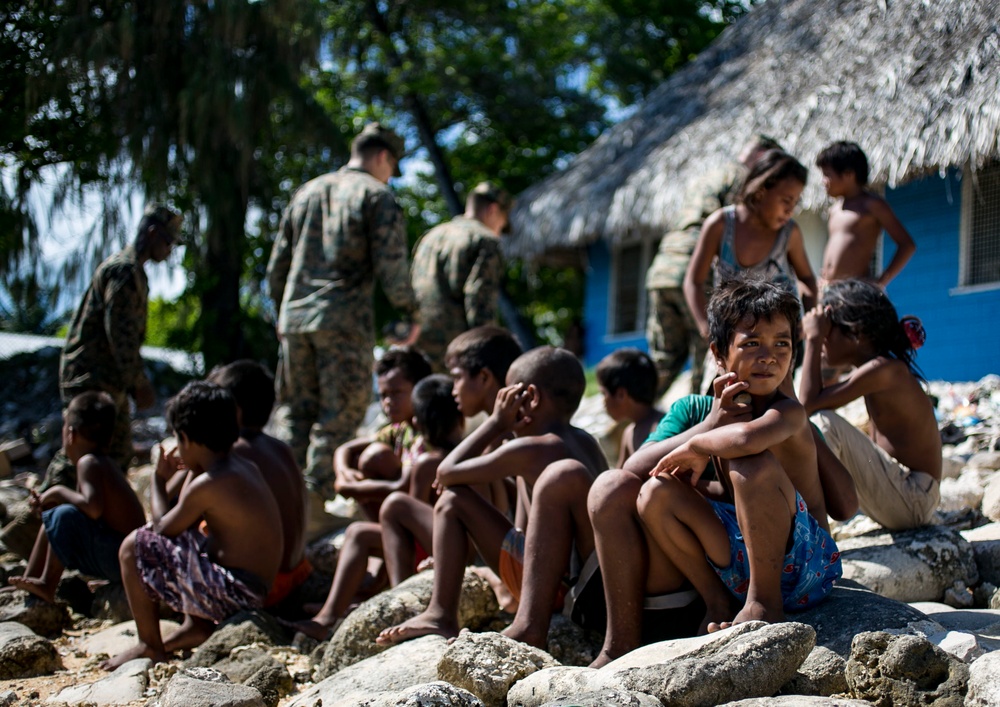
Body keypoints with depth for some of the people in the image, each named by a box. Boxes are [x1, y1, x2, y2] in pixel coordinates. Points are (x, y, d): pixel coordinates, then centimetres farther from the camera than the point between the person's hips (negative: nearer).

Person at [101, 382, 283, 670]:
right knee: (183, 538, 29)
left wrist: (158, 481, 8)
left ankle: (149, 647, 4)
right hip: (257, 588, 10)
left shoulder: (207, 484, -18)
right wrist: (193, 470, 18)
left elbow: (163, 528, -5)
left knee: (134, 546, -5)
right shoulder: (244, 467, 9)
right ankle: (197, 625, 20)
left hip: (231, 592, -10)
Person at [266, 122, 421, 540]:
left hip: (295, 316, 6)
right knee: (339, 415, 0)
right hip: (344, 319, -6)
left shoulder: (307, 192, 19)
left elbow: (276, 266, 20)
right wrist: (410, 313, 4)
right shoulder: (377, 196, 0)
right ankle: (314, 505, -4)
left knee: (295, 412, 12)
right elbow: (391, 266, -9)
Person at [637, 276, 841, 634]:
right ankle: (718, 603, 1)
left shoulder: (788, 412, -14)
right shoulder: (728, 410, 9)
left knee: (753, 464, -31)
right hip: (740, 563, 7)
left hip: (802, 561, -7)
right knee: (656, 493, -3)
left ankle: (764, 603, -19)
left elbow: (747, 438, -40)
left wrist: (696, 447, -20)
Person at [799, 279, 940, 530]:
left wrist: (813, 338, -14)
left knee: (825, 422, -23)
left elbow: (809, 402, -23)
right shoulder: (877, 370, 10)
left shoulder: (883, 369, -18)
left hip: (912, 501, -10)